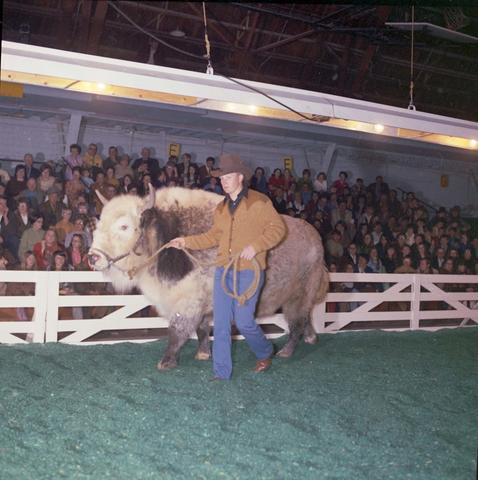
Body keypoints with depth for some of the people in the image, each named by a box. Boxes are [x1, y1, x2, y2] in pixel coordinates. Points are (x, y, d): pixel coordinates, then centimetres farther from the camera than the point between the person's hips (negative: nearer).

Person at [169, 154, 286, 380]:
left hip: (249, 270, -6)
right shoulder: (221, 208, 15)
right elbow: (213, 236, 18)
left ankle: (265, 353, 25)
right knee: (220, 323, 3)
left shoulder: (259, 202, -3)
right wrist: (187, 241, 8)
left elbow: (277, 228, -5)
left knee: (244, 321, -5)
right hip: (223, 270, 6)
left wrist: (255, 246, -16)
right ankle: (222, 372, 11)